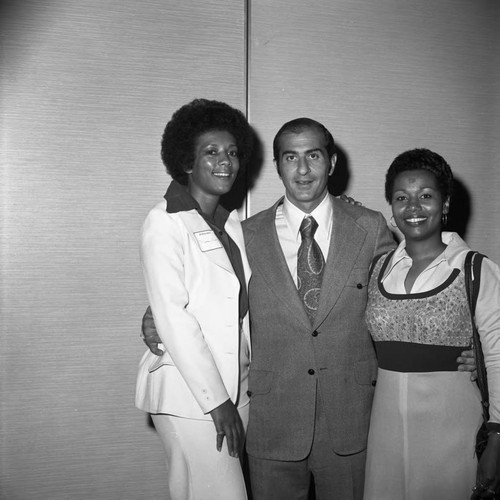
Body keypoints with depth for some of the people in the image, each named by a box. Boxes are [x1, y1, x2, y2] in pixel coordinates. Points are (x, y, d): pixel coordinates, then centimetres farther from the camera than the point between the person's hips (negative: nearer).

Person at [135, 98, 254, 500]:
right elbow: (172, 317, -15)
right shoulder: (165, 224, -10)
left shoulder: (232, 224, 11)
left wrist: (234, 394, 6)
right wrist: (215, 399, -14)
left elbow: (239, 306, 12)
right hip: (189, 394, -6)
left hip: (237, 386, 6)